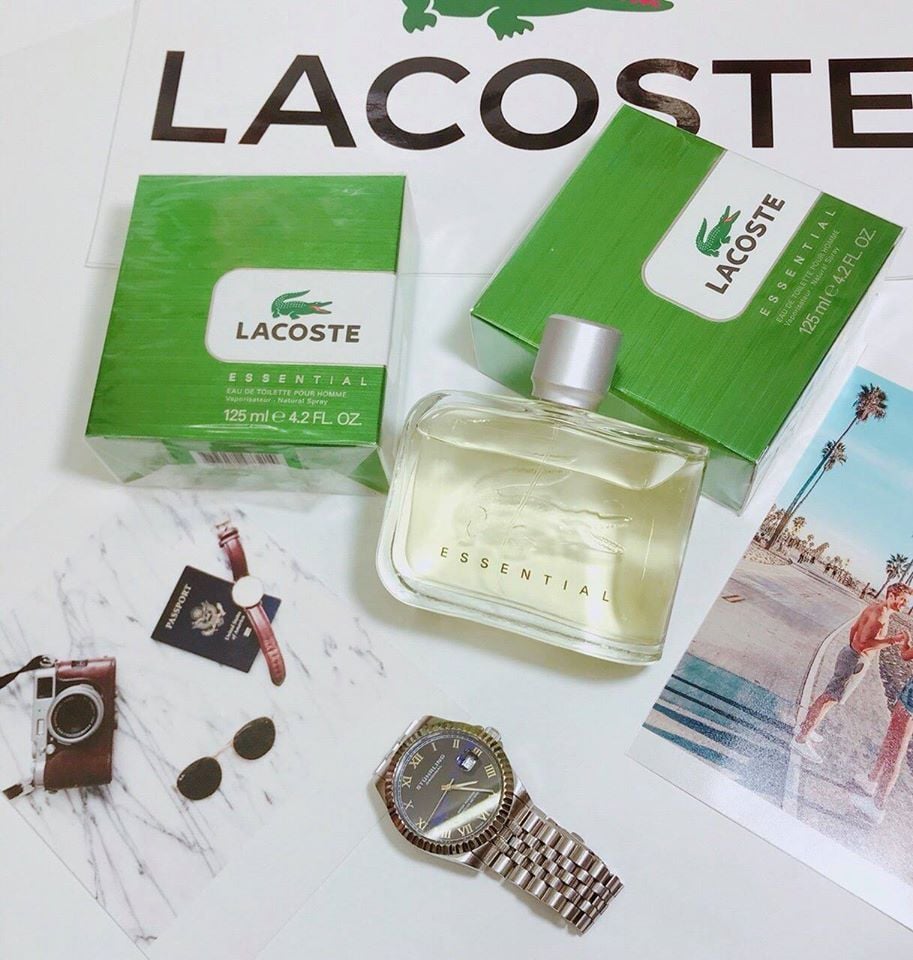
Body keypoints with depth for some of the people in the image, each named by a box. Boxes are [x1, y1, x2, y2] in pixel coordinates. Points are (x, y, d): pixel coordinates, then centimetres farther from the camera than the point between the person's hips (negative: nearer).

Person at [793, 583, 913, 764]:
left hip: (852, 653, 10)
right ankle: (801, 739, 2)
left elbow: (854, 627, 20)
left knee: (829, 695, 20)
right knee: (830, 698, -4)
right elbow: (864, 642, -29)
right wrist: (893, 640, -31)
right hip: (856, 660, -10)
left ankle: (805, 726, 33)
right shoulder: (881, 613, -22)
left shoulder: (876, 607, 8)